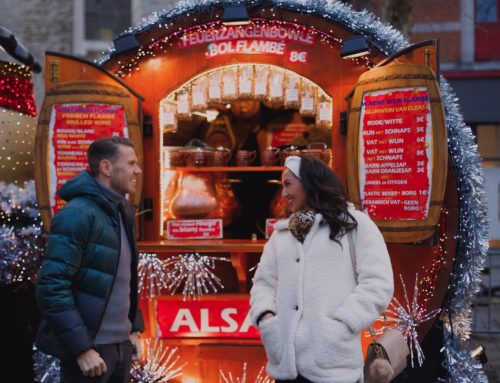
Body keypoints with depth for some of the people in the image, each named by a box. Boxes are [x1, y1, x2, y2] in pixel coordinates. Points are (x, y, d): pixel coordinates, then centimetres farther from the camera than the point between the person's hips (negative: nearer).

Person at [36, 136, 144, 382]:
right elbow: (52, 287, -20)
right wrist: (82, 348, -21)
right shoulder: (78, 213, -13)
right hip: (90, 348, -8)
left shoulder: (122, 213, 13)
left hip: (121, 346, 8)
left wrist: (134, 328, 13)